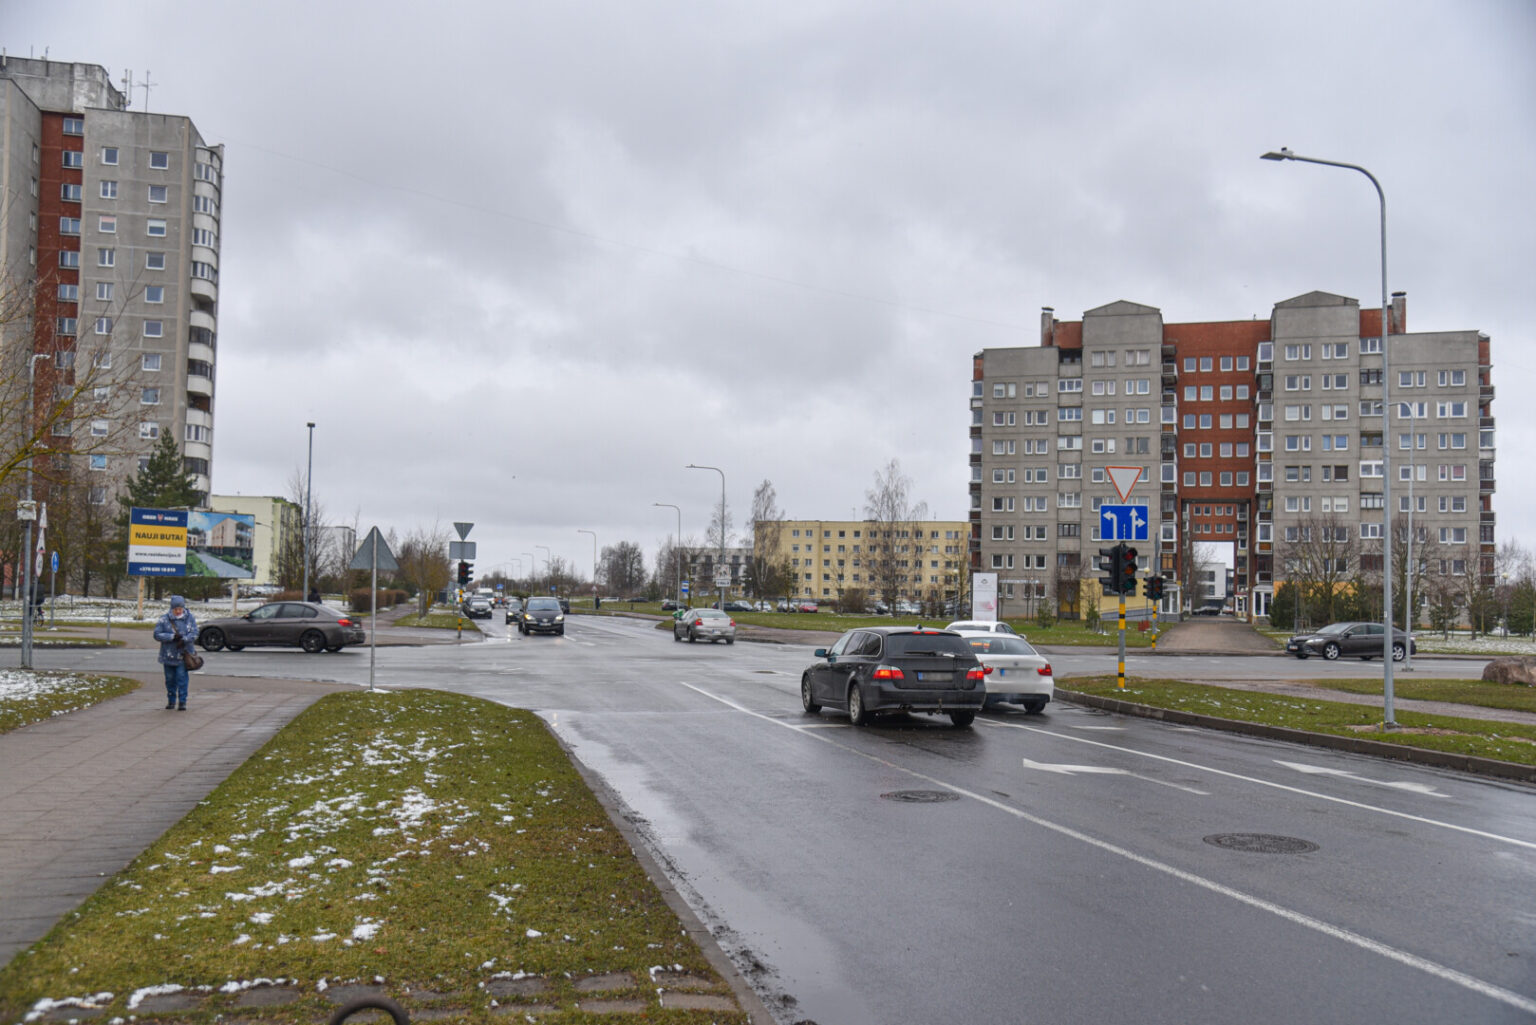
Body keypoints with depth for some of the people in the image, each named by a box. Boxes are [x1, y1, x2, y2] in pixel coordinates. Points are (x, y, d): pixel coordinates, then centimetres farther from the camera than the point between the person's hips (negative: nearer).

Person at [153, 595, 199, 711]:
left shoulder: (189, 618, 0)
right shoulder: (164, 619, -3)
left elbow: (194, 633, -4)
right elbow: (157, 635, -7)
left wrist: (184, 639, -22)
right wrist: (172, 637, -18)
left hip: (183, 655, -1)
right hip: (168, 656, 1)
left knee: (182, 678, -7)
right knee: (170, 679, 11)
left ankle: (182, 702, -3)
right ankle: (171, 701, 25)